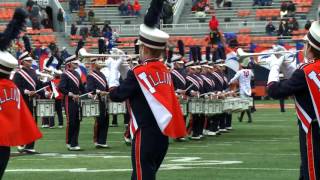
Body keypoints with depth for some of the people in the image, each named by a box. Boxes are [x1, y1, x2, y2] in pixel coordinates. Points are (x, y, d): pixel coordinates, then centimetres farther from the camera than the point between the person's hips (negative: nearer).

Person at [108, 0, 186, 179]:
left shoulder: (140, 72, -15)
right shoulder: (164, 70, 9)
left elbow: (116, 95, -7)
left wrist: (114, 70, 5)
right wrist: (123, 66, 15)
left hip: (146, 135, -8)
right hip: (161, 134, 8)